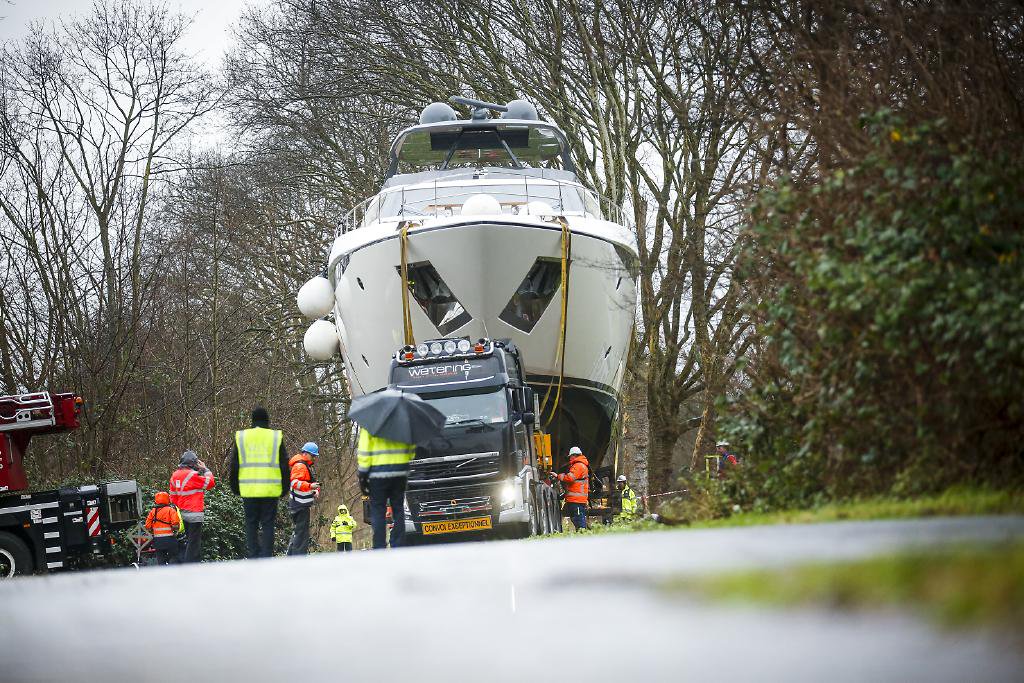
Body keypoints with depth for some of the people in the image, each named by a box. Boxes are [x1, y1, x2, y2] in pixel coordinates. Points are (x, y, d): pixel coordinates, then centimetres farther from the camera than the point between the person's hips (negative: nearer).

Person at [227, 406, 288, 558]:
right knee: (267, 524, 2)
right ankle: (266, 557, -4)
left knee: (251, 524, 8)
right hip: (270, 490, -1)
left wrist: (235, 487, 16)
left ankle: (253, 557, 3)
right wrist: (284, 489, 13)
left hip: (248, 490, 1)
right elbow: (284, 466, 4)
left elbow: (232, 465, 7)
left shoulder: (240, 437, 4)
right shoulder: (276, 437, 1)